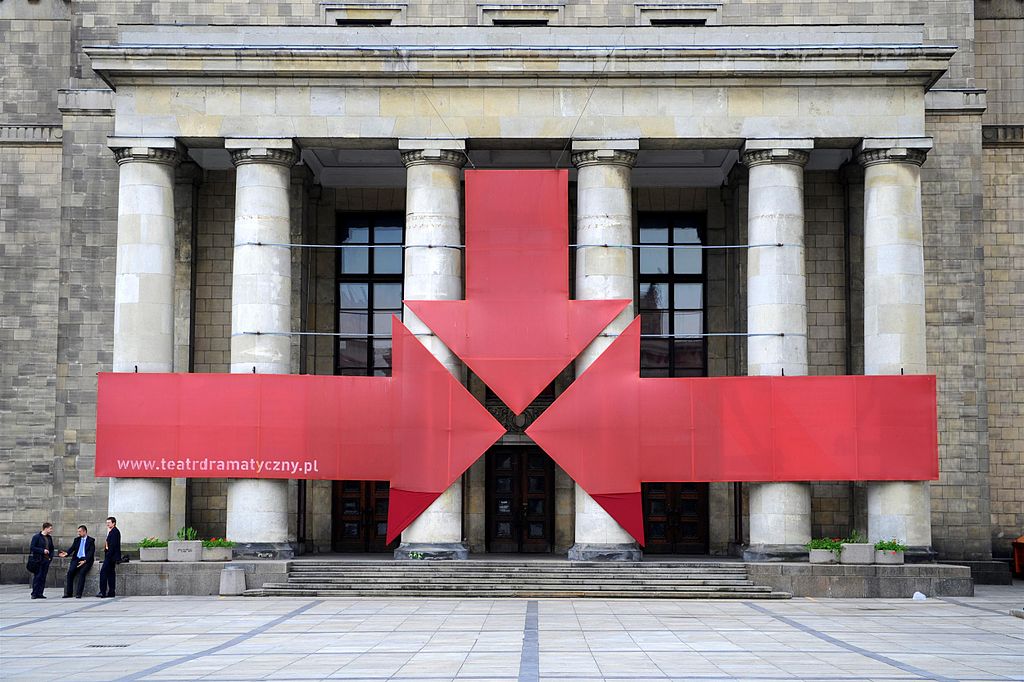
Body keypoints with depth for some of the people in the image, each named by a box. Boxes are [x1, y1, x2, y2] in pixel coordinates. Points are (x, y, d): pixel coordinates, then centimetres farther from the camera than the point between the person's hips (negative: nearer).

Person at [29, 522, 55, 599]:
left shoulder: (49, 538, 15)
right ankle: (34, 594, -2)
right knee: (37, 577, -6)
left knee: (43, 577, 4)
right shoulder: (36, 537, -5)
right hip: (38, 560, -6)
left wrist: (51, 557, 8)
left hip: (46, 560, 6)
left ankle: (40, 593, 7)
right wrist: (42, 551, -16)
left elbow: (51, 549, 24)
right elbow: (32, 548, -11)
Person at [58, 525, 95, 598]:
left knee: (82, 572, -28)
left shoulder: (91, 540, 4)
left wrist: (85, 561, -19)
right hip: (76, 559, 4)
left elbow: (91, 552, -5)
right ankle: (68, 593, -16)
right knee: (70, 571, -21)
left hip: (86, 560, -4)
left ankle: (78, 594, -26)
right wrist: (66, 553, -14)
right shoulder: (76, 540, 19)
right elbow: (72, 548, 8)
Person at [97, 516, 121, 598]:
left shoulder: (114, 531, -13)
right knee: (110, 573, 10)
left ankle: (103, 592, -15)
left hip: (111, 556, -11)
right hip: (111, 556, 11)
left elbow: (113, 545, -20)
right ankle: (111, 592, 10)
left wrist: (108, 555, -20)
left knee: (103, 572, -13)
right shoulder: (112, 531, 19)